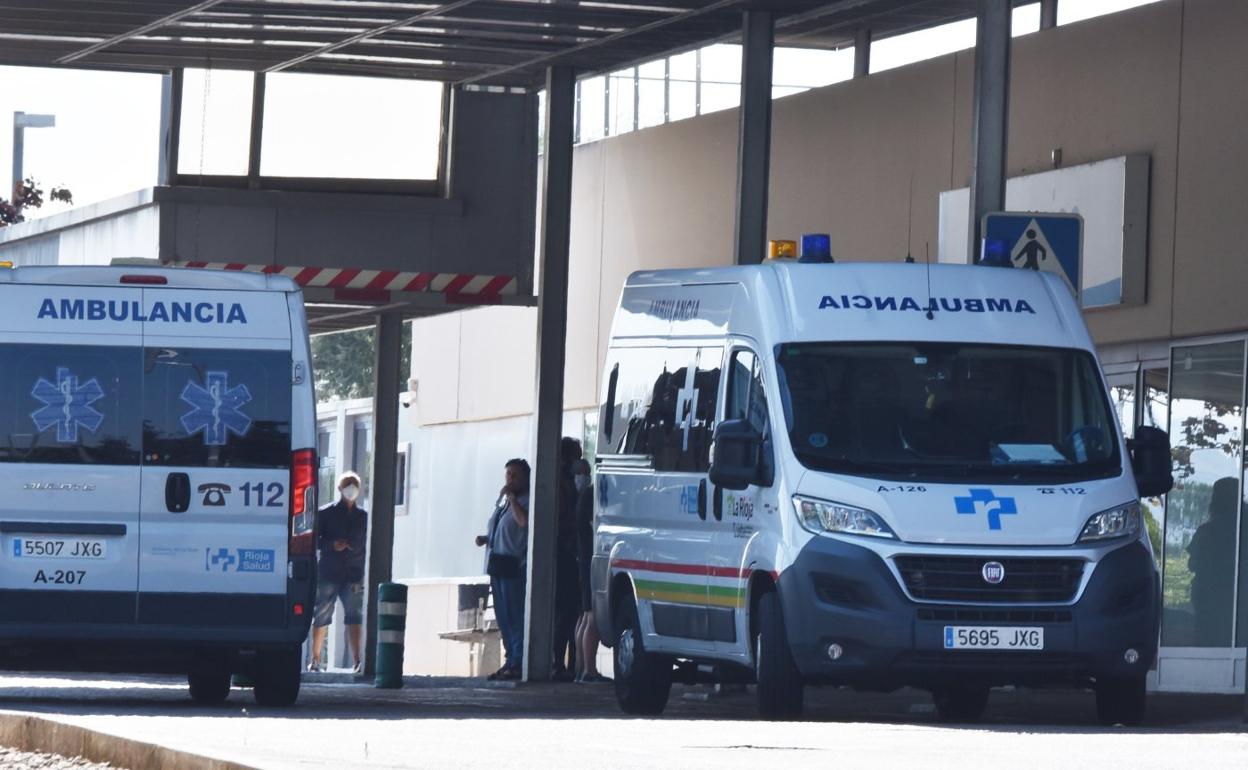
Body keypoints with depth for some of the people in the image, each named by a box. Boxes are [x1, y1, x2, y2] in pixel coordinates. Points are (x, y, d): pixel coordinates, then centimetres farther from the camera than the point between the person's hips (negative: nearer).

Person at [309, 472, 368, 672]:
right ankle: (315, 659, 12)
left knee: (354, 617, -12)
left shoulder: (363, 516, 14)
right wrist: (332, 545, -12)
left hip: (353, 575, 1)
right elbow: (315, 541, 4)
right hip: (327, 573, -1)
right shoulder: (326, 513, 7)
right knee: (321, 617, 2)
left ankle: (357, 660, -21)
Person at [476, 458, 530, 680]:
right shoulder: (502, 501, 21)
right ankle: (511, 660, 14)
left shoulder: (526, 502, -5)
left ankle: (517, 663, -11)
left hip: (514, 566, -9)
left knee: (515, 616, -11)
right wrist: (485, 538, 11)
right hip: (497, 564, 9)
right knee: (503, 616, 9)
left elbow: (524, 521, -26)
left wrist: (511, 497, -15)